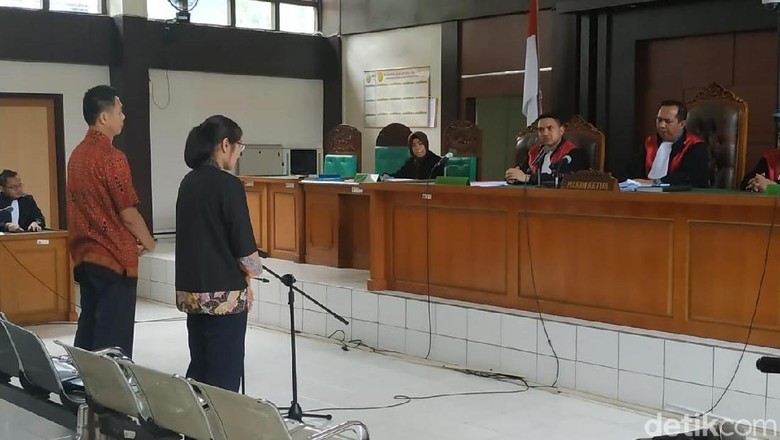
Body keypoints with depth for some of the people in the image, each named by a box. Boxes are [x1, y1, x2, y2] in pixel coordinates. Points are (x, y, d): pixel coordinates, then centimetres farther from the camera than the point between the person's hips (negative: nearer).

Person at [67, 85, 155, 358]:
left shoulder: (77, 155, 10)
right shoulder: (111, 157, -16)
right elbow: (128, 214, -15)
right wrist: (147, 242, 3)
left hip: (85, 255, 8)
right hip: (113, 258, -8)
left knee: (89, 328, 14)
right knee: (114, 338, -1)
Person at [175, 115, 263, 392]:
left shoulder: (188, 182, 8)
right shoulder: (228, 184, -15)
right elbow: (243, 244, -15)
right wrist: (250, 271, 5)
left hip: (191, 289, 8)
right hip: (223, 292, -8)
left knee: (198, 368, 16)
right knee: (224, 373, 2)